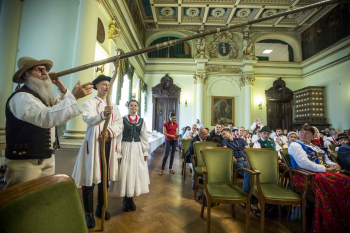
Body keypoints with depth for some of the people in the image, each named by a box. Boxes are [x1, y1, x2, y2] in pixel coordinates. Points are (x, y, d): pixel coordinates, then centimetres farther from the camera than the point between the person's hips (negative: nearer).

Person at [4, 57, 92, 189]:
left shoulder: (43, 96, 12)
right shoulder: (21, 97, -18)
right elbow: (45, 118, -36)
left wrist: (60, 85, 4)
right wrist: (74, 96, -43)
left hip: (48, 159, 8)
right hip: (24, 163, -8)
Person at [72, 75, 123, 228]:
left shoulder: (114, 106, 14)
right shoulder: (89, 103, 1)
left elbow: (119, 124, 5)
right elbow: (89, 119, -19)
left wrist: (110, 132, -15)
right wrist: (102, 114, -39)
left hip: (108, 144, 4)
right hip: (93, 144, -4)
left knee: (105, 177, 12)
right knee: (90, 178, 0)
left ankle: (100, 208, 30)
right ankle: (89, 213, 18)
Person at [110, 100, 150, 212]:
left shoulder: (141, 121, 6)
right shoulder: (122, 120, -3)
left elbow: (144, 137, 7)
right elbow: (118, 136, -4)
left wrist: (145, 151, 5)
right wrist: (118, 153, -8)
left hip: (137, 149, 3)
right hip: (125, 148, -2)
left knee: (136, 172, 8)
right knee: (125, 172, 4)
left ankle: (131, 198, 27)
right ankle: (125, 199, 24)